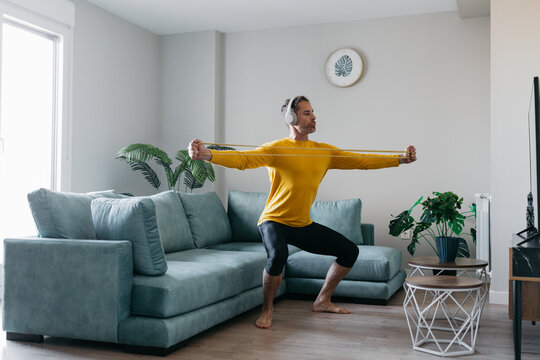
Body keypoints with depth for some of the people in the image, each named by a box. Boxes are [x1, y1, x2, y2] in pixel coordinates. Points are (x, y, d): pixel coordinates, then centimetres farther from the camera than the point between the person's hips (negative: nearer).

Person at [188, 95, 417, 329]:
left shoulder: (325, 152, 4)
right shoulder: (276, 149, -13)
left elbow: (362, 161, 7)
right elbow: (242, 159, -26)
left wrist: (401, 159, 4)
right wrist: (208, 155, -43)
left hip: (304, 225, 6)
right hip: (274, 221, -6)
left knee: (350, 251, 8)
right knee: (278, 255, -36)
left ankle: (322, 301, 24)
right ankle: (267, 309, -9)